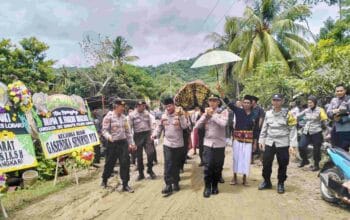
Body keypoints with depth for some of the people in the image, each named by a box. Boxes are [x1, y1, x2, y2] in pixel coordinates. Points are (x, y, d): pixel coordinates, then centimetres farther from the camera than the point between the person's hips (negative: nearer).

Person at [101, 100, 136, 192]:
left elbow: (128, 131, 14)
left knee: (125, 163, 0)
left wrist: (132, 143, 13)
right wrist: (108, 136, -35)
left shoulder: (123, 117, 9)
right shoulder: (109, 117, -9)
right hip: (113, 143, -4)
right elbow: (104, 130, -14)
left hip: (123, 142, 5)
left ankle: (125, 184, 10)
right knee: (109, 163, 10)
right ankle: (104, 180, 35)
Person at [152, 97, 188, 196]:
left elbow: (185, 126, -17)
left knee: (176, 165, 10)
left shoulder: (180, 115, -5)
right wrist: (155, 134, 1)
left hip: (178, 144, -1)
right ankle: (168, 185, -2)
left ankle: (175, 182, 26)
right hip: (167, 144, 2)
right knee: (168, 164, -7)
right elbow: (159, 127, 15)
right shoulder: (163, 116, 5)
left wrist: (180, 116, -24)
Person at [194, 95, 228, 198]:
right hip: (208, 143, 1)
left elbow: (223, 124, -20)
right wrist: (205, 115, -9)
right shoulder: (206, 112, 8)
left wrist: (212, 115, -13)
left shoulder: (223, 112, 0)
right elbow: (197, 126, -1)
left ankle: (215, 185, 27)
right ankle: (207, 187, 13)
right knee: (208, 166, -3)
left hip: (219, 144, -1)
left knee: (218, 167, 8)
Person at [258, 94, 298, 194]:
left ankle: (281, 184, 23)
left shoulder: (287, 114, -6)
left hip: (282, 144, -3)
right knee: (266, 163, 7)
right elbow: (264, 128, 12)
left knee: (282, 165, 5)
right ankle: (266, 181, 25)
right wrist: (261, 140, 9)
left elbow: (292, 129, -6)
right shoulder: (268, 114, 5)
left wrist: (292, 144, -12)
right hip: (269, 143, 3)